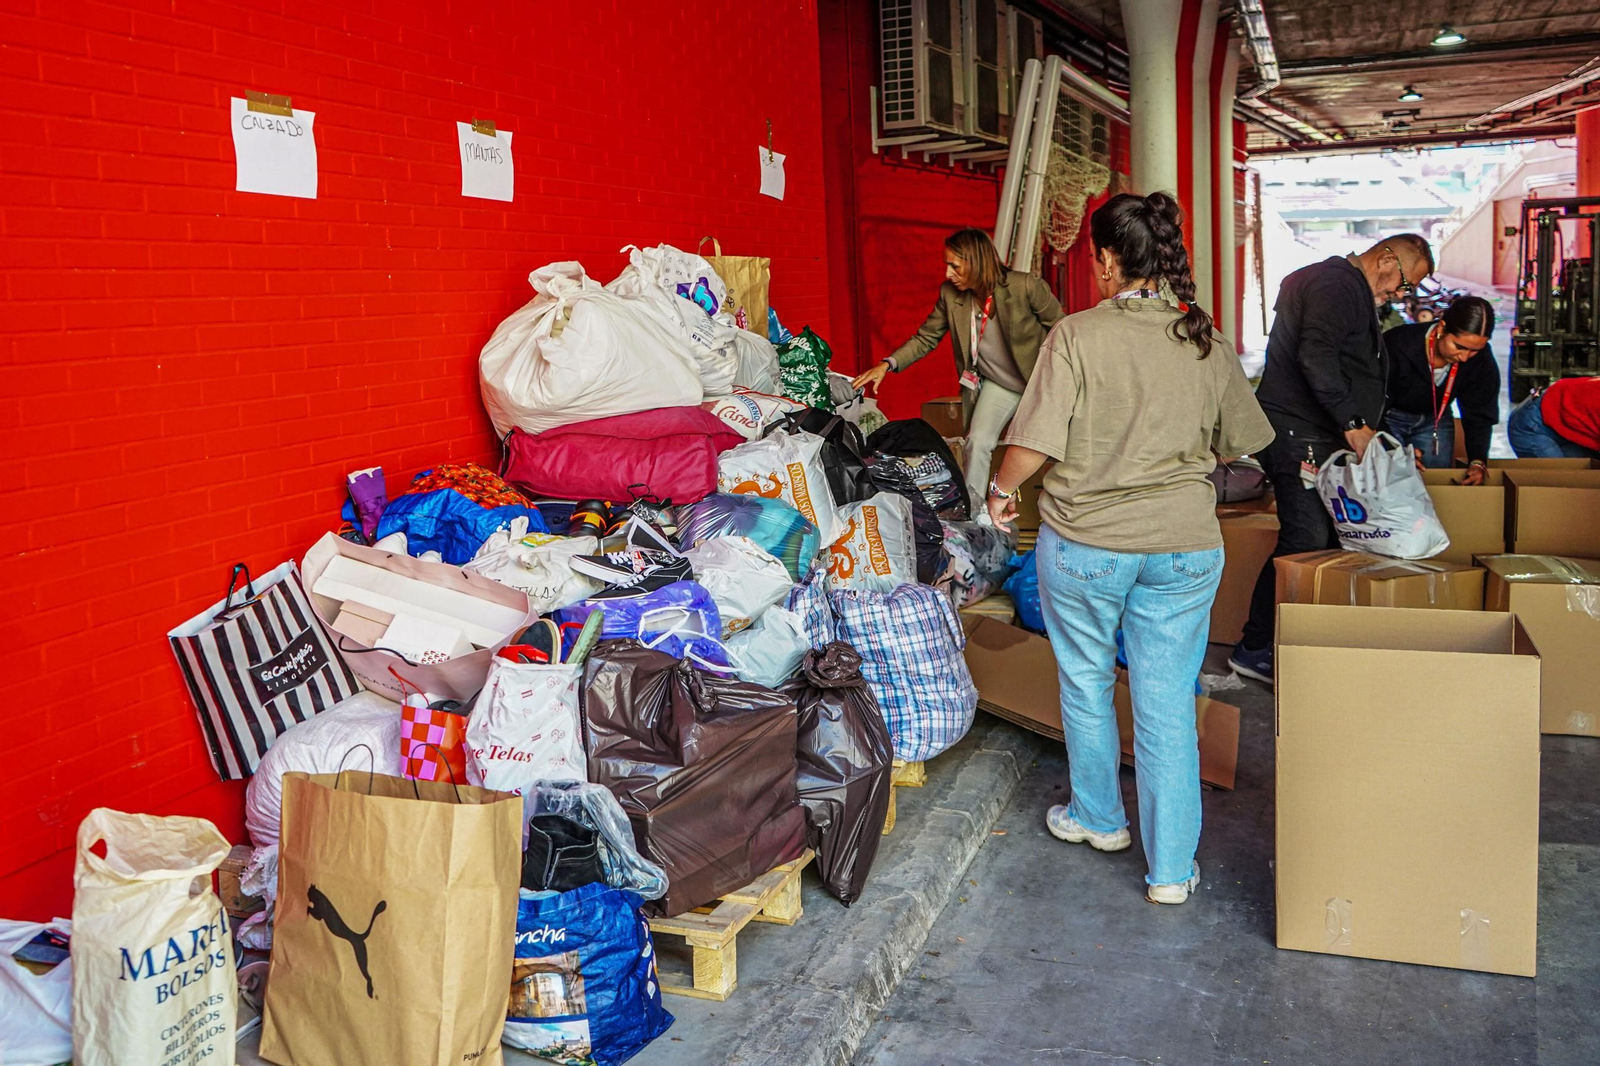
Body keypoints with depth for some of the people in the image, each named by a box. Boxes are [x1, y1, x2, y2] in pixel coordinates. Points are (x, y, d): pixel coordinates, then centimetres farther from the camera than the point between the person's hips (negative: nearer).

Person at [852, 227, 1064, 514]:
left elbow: (1062, 331, -13)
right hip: (996, 384, 3)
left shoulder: (1027, 286, -25)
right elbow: (926, 338, -6)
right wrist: (888, 364, -20)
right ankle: (970, 515, 3)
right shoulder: (950, 294, -13)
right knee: (977, 442, -11)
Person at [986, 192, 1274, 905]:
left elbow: (1034, 444, -15)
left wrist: (1001, 489, 5)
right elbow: (1239, 442, 12)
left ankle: (1098, 818, 38)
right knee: (1167, 704, 8)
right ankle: (1172, 868, 14)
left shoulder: (1076, 336, -13)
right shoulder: (1208, 345, 0)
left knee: (1086, 685, 19)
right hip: (1185, 546, 3)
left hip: (1084, 544, -2)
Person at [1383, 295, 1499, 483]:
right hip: (1389, 417, -4)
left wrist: (1478, 461, -21)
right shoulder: (1398, 343, -32)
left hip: (1435, 420, 4)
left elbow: (1479, 414, -7)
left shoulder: (1482, 360, -18)